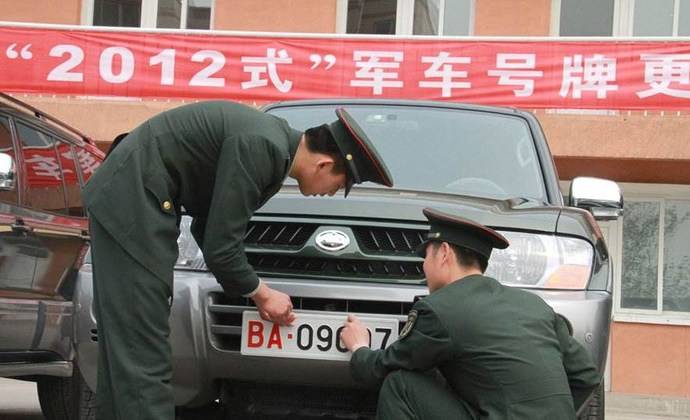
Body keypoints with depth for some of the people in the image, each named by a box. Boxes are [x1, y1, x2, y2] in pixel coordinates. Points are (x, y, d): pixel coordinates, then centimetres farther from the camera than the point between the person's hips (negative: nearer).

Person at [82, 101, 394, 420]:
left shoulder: (274, 142, 10)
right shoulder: (262, 149, -19)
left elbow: (209, 228, 18)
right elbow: (219, 247, -18)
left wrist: (256, 293, 13)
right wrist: (261, 293, -1)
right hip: (132, 204, -10)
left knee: (126, 348, 12)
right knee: (142, 352, -13)